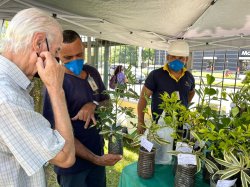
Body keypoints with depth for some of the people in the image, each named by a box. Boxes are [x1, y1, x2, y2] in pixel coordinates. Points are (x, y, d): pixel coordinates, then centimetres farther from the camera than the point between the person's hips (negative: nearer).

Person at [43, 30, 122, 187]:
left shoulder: (92, 72, 0)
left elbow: (107, 102, 9)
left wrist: (94, 105, -14)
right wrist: (95, 159, -24)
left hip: (98, 152, 6)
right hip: (73, 163, -6)